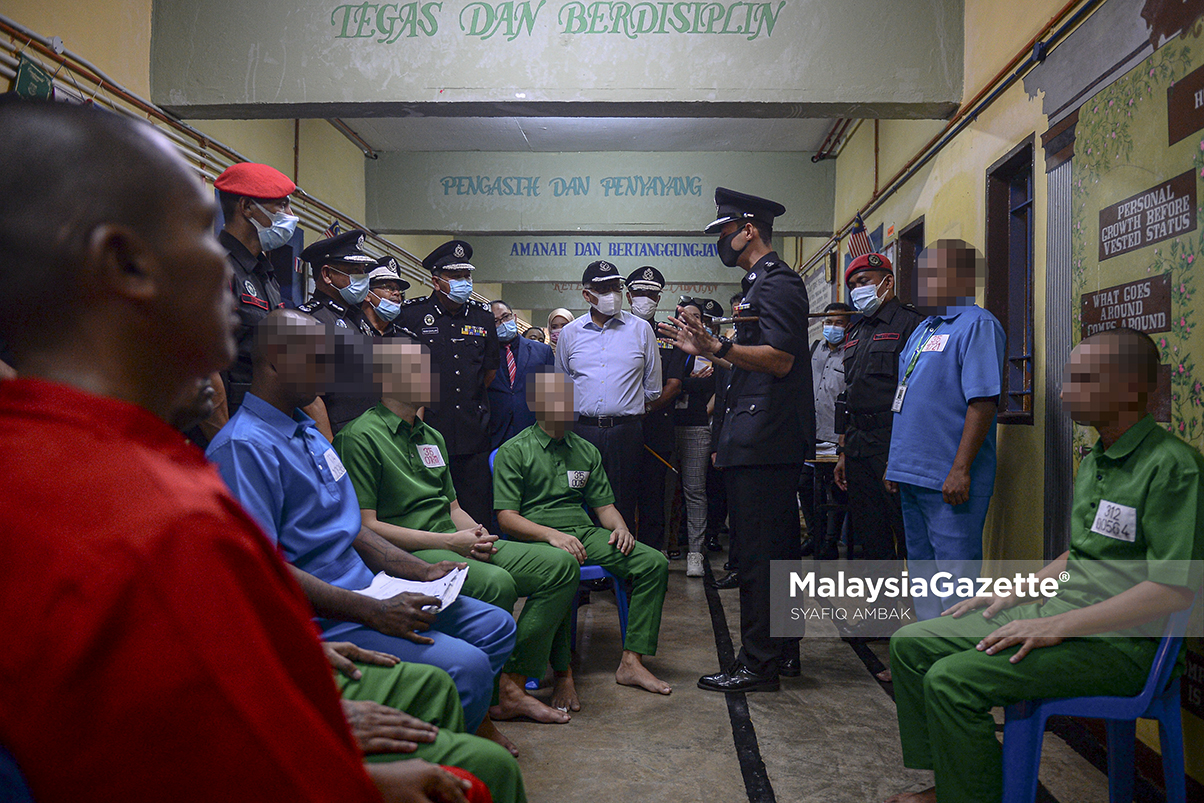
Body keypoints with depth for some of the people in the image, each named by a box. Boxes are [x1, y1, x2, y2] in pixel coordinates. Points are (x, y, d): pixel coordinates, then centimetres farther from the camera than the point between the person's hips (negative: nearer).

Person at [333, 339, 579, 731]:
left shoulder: (432, 436, 22)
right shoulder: (360, 436, -6)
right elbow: (365, 526, -13)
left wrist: (477, 533, 1)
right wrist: (449, 541, -15)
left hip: (456, 543, 9)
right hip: (407, 553, -8)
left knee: (560, 566, -6)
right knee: (496, 583, -34)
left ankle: (512, 687, -7)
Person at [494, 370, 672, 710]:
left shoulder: (587, 451, 20)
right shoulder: (513, 451, 3)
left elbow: (604, 504, 20)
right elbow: (507, 517, -5)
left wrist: (620, 527, -3)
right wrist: (551, 534, -21)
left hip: (585, 532, 6)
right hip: (537, 537, -5)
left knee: (654, 562, -16)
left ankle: (631, 662, -12)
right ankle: (562, 675, -29)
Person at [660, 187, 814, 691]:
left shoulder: (776, 283, -11)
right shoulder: (761, 283, 22)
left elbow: (780, 360, -21)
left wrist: (717, 347, -29)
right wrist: (705, 350, 24)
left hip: (763, 442, -11)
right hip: (767, 441, 11)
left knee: (758, 554, -6)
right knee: (777, 549, 15)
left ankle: (758, 665, 2)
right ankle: (782, 651, 25)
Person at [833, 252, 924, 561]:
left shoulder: (909, 322, -3)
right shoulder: (855, 331, 21)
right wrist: (843, 452, 18)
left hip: (893, 444, -7)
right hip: (857, 449, 8)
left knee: (908, 536, -6)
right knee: (871, 541, 10)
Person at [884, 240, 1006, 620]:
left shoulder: (978, 325, -10)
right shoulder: (923, 329, 18)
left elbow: (983, 401, -19)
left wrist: (960, 470, -23)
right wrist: (895, 463, 19)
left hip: (950, 480, -9)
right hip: (912, 475, 10)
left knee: (955, 574, -3)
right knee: (922, 569, 17)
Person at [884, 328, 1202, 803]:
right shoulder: (1093, 462, 15)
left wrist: (1058, 626, -23)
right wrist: (1016, 593, 12)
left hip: (1118, 641, -9)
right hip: (1058, 610, 9)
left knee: (951, 679, -25)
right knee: (910, 644, 3)